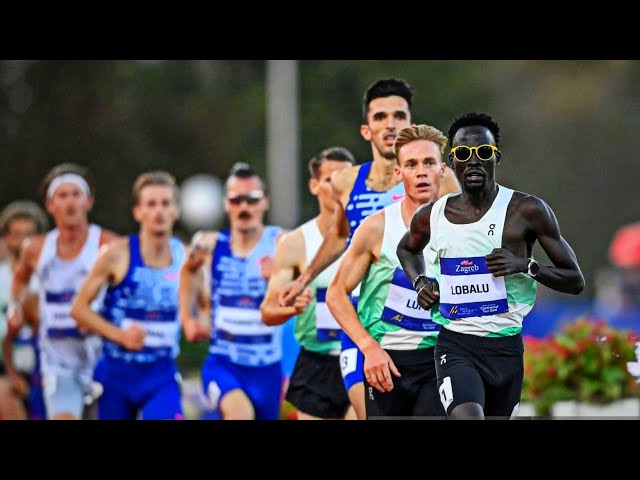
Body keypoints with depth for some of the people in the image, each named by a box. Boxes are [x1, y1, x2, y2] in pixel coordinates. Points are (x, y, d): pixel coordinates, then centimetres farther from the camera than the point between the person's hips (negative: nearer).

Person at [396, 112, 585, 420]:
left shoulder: (527, 211, -6)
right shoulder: (432, 216, 3)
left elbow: (575, 281, -3)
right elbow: (407, 248, 29)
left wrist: (526, 265, -19)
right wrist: (419, 281, 8)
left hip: (507, 346, 1)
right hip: (456, 344, 0)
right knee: (467, 418, -25)